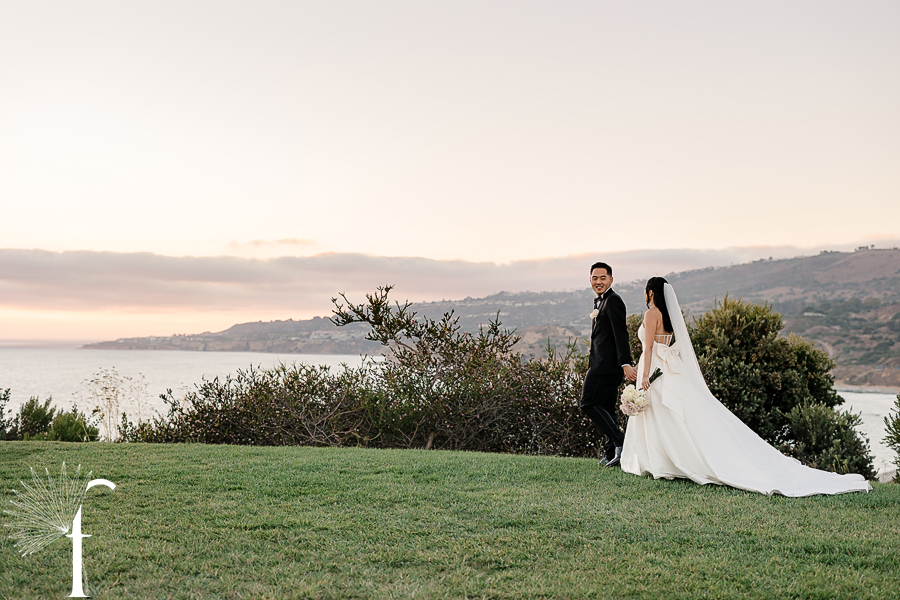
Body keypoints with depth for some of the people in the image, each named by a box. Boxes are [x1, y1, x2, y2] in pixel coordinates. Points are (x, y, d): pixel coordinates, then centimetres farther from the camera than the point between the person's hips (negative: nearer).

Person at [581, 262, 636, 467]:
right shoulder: (599, 300, 18)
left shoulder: (613, 300, -12)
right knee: (606, 408, 12)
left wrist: (625, 364, -28)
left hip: (606, 364, -10)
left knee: (589, 403, -9)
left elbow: (621, 335, -21)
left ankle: (620, 442, -10)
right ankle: (613, 453, 16)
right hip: (602, 364, 10)